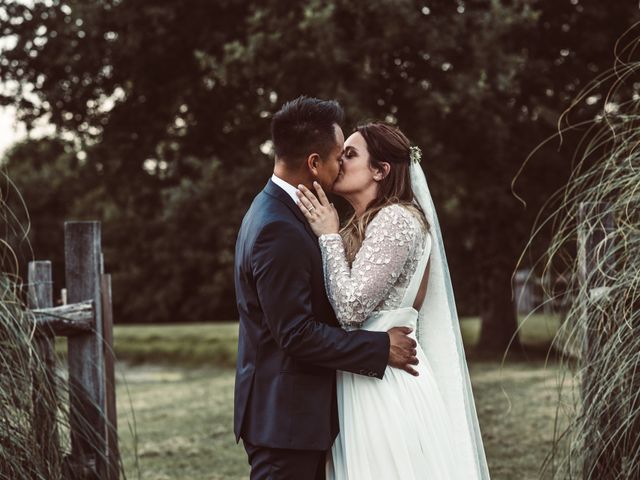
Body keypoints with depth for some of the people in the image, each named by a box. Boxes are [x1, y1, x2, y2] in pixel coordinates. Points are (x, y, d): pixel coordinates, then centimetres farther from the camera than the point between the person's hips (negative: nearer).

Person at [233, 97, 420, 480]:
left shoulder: (277, 210, 11)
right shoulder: (279, 232, -22)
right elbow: (297, 334, -24)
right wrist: (381, 348, -16)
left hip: (299, 411, 10)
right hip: (285, 419, -10)